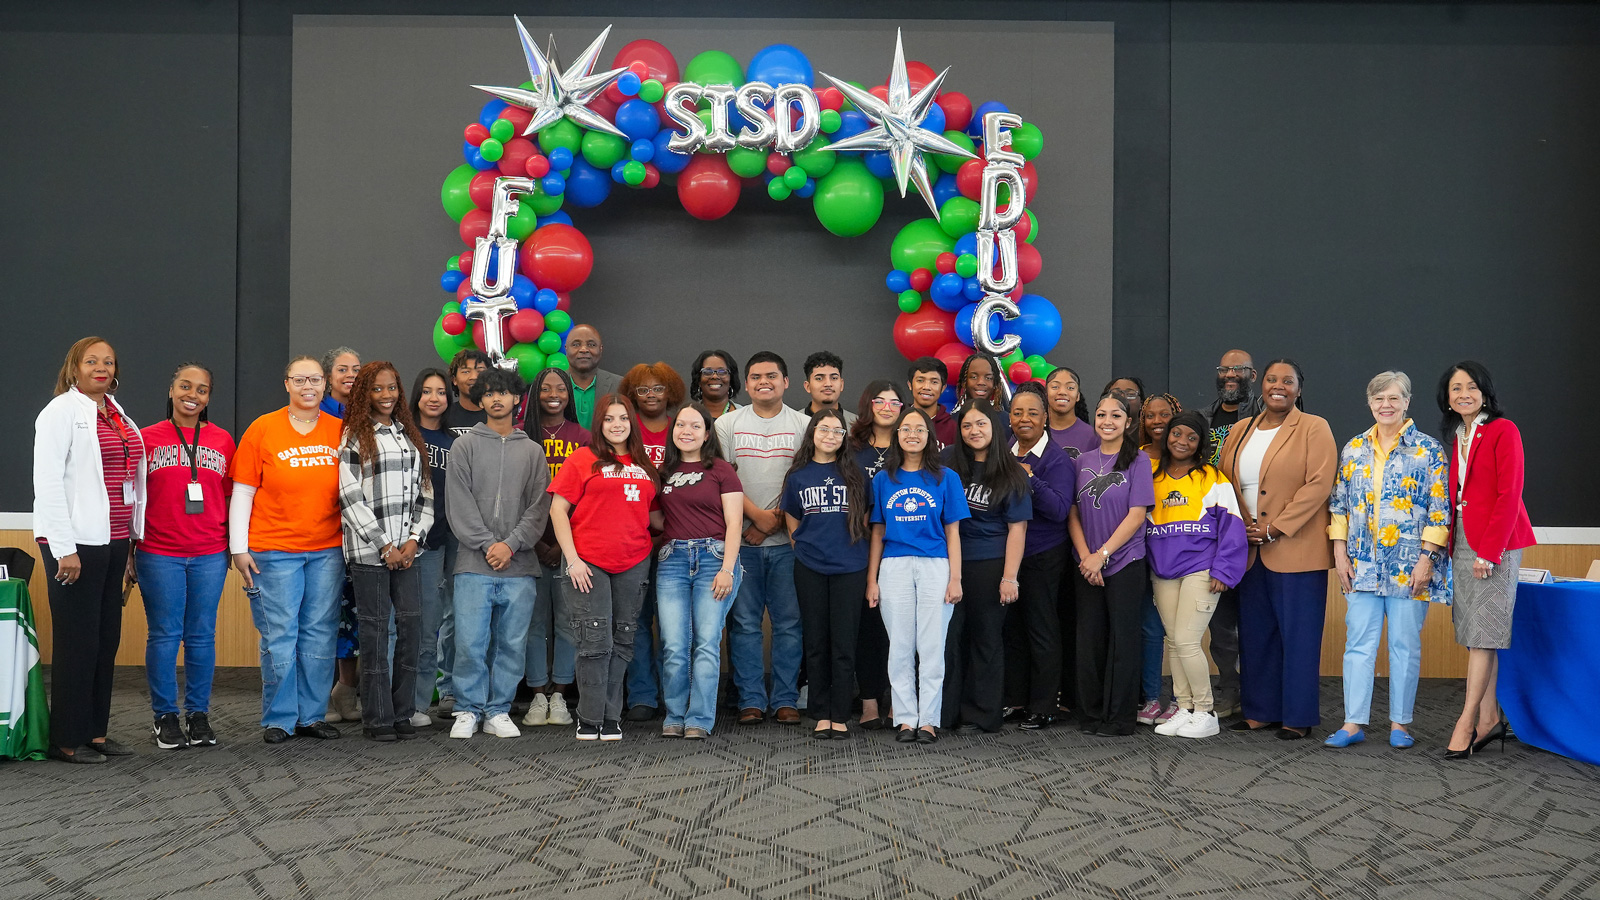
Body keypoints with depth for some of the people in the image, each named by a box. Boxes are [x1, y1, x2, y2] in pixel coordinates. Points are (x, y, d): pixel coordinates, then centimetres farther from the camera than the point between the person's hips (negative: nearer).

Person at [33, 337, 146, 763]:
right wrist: (63, 548, -17)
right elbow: (47, 482, -12)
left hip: (113, 541, 7)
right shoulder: (61, 411, -5)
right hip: (75, 542, -7)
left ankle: (96, 731, 17)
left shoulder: (118, 417, 17)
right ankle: (67, 739, 4)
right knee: (77, 642, -4)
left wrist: (132, 541, 14)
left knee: (107, 639, 9)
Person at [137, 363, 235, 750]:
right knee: (164, 634, 1)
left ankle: (199, 714, 15)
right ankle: (165, 715, 12)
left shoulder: (222, 441, 9)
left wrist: (234, 544, 8)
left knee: (202, 635, 6)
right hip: (159, 555, -2)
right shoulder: (147, 438, 4)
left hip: (210, 556, 2)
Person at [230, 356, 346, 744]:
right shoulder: (263, 429, 0)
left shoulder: (340, 431, 6)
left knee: (320, 634, 6)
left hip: (328, 551, 2)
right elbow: (242, 492, 1)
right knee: (279, 635, 0)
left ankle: (313, 715, 16)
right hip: (274, 550, -2)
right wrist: (239, 548, -3)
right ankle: (278, 719, 11)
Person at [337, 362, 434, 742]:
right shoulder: (355, 436, 0)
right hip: (369, 551, -4)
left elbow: (424, 493, 14)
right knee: (375, 631, -2)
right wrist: (384, 545, -10)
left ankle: (403, 714, 11)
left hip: (406, 550, 5)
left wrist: (414, 539, -1)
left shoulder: (411, 436, 16)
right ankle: (377, 719, 6)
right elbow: (350, 497, -7)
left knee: (411, 625, 0)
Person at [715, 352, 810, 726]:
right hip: (741, 540, 0)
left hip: (788, 540, 0)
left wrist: (776, 519, -9)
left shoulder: (803, 425, 7)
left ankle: (785, 699, 9)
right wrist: (757, 514, -11)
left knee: (789, 621, 1)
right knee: (744, 622, 1)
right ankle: (751, 700, 8)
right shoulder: (728, 424, 7)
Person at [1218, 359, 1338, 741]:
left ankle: (1298, 717, 7)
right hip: (1249, 551, 5)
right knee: (1255, 633, 9)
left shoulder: (1314, 429, -2)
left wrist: (1275, 529, -15)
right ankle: (1260, 712, 18)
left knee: (1298, 634, -1)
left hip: (1296, 549, -5)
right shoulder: (1239, 431, 15)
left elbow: (1318, 485, -11)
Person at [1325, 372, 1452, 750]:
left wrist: (1426, 559, -11)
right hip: (1362, 564, 3)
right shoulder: (1354, 449, 10)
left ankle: (1400, 723, 13)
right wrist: (1340, 555, 3)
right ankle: (1353, 723, 7)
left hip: (1408, 567, -3)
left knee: (1405, 644, 3)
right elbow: (1339, 505, 11)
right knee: (1358, 643, 2)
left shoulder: (1429, 450, -1)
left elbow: (1439, 510, -5)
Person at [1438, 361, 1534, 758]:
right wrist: (1451, 544, 6)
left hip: (1495, 542, -8)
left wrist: (1489, 550, -18)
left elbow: (1509, 494, -14)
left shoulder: (1503, 431, -8)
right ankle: (1489, 718, 14)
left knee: (1484, 632, -7)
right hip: (1462, 542, 8)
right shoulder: (1456, 437, 15)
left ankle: (1467, 721, -6)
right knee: (1476, 634, 9)